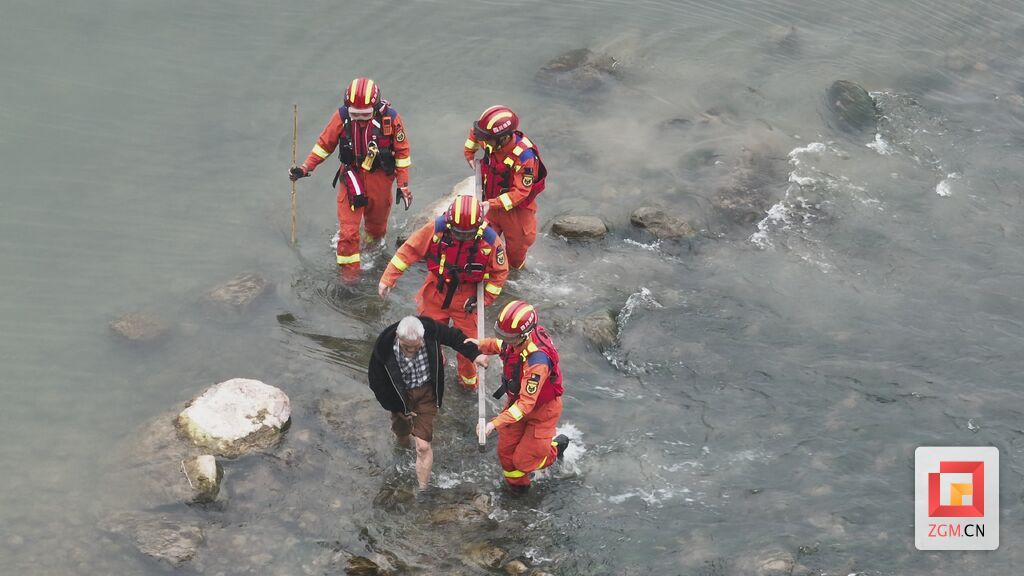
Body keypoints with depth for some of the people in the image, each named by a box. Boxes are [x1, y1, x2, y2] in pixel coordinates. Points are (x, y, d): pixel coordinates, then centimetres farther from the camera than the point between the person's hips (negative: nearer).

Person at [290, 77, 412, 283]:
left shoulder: (390, 118, -17)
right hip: (351, 176, 0)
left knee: (377, 221, 18)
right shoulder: (341, 117, -16)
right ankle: (349, 270, 8)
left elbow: (402, 151, -5)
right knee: (348, 229, -6)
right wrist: (306, 167, -4)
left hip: (379, 178, 0)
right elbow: (325, 143, 0)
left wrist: (403, 185, -3)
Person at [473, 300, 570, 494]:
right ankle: (516, 484, 44)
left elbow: (526, 404, -40)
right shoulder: (517, 339, -20)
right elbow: (501, 346, 9)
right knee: (506, 451, 15)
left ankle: (556, 447, 36)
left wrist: (495, 423, -43)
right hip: (517, 400, 7)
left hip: (541, 410, -7)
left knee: (523, 460, 6)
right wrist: (481, 345, -8)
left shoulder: (537, 362, -44)